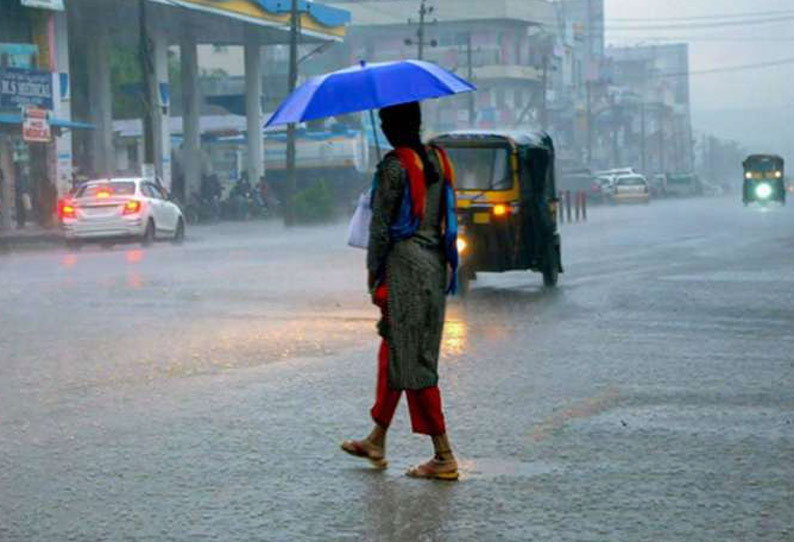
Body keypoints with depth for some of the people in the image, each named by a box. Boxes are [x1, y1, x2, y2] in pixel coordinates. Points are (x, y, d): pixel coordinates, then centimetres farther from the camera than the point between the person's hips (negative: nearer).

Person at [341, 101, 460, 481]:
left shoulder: (394, 165, -13)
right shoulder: (438, 160, 10)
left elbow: (380, 225, -11)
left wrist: (373, 272, -4)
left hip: (405, 264, -8)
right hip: (435, 264, 8)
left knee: (413, 362, -4)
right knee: (394, 353, 18)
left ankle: (444, 457, -4)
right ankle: (376, 442, 28)